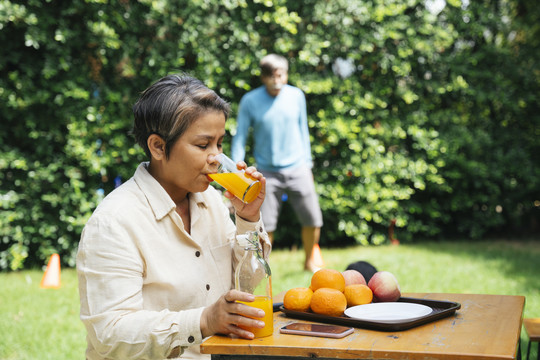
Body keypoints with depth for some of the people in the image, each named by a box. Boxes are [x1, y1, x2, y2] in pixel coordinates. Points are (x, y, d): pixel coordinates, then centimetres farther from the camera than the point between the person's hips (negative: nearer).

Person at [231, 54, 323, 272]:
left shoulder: (296, 96, 4)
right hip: (268, 172, -2)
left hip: (297, 169, 2)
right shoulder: (250, 101, -4)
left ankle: (310, 261, 27)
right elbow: (240, 137, 1)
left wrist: (307, 163, 13)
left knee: (313, 221, 2)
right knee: (265, 225, -5)